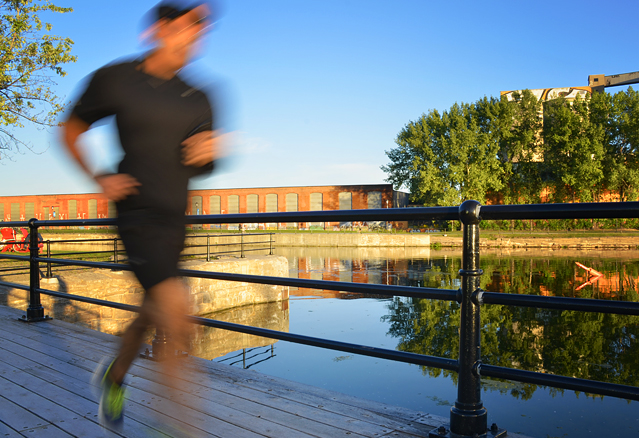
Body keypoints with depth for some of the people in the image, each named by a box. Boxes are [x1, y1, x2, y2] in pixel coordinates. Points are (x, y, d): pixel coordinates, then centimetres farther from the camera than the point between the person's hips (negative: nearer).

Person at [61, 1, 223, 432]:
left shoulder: (198, 101, 8)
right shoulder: (114, 79, -3)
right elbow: (70, 133, 8)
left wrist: (210, 151, -10)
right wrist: (101, 180, -5)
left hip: (174, 221, 6)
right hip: (138, 215, -5)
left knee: (153, 312, 17)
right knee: (176, 305, -20)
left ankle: (114, 378, 45)